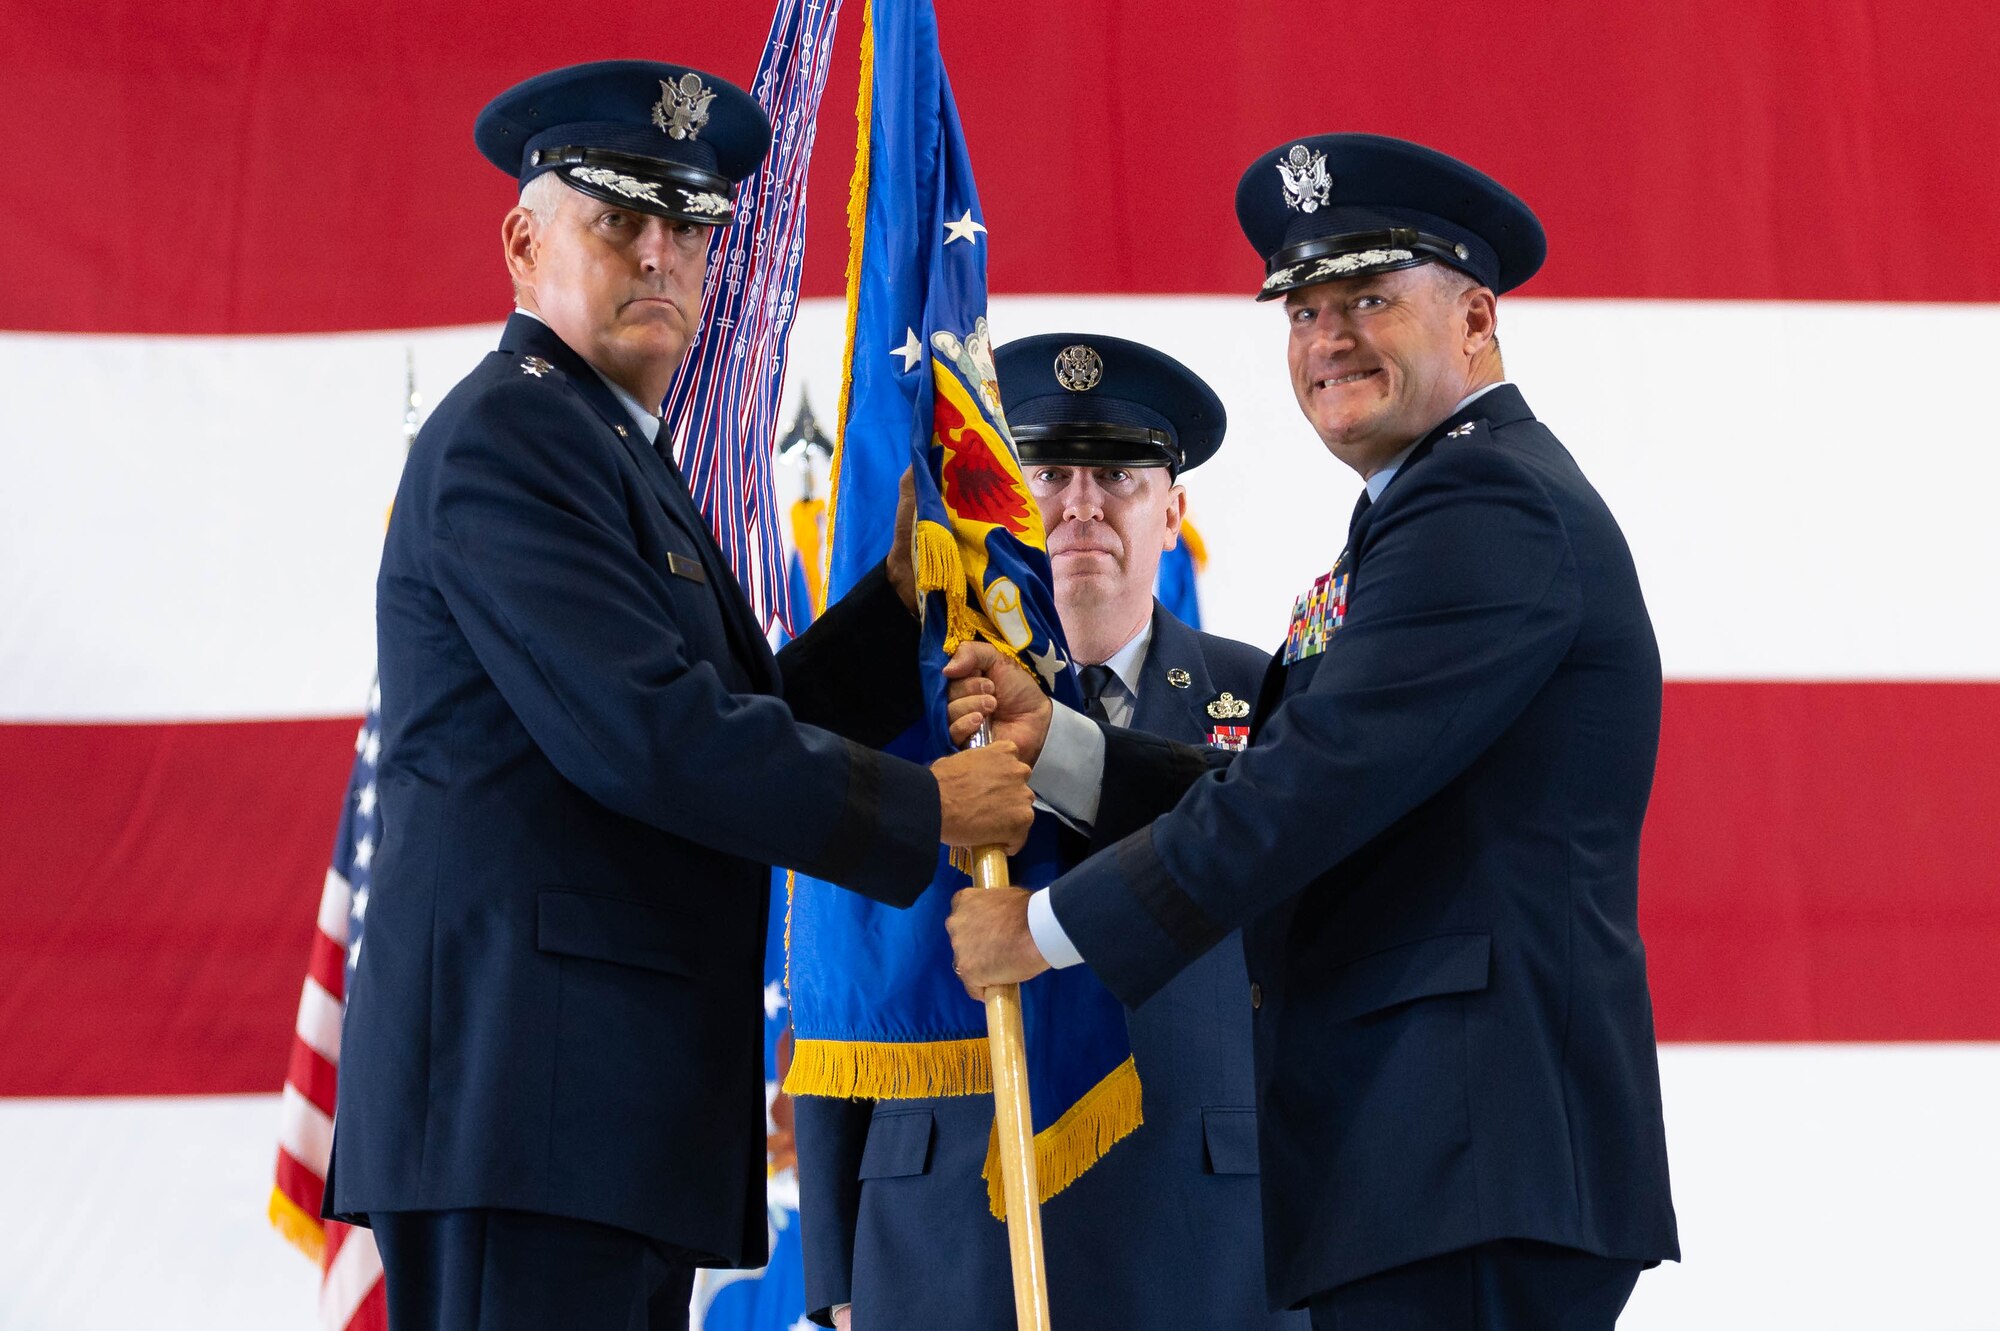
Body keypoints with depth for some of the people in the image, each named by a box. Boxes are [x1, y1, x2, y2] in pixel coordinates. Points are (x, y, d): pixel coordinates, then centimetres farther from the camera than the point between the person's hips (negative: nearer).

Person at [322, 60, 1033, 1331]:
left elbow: (754, 730, 20)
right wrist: (922, 811, -10)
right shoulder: (507, 435, -8)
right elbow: (645, 734, -18)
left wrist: (906, 596, 8)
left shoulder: (631, 463, 25)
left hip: (631, 1107, 10)